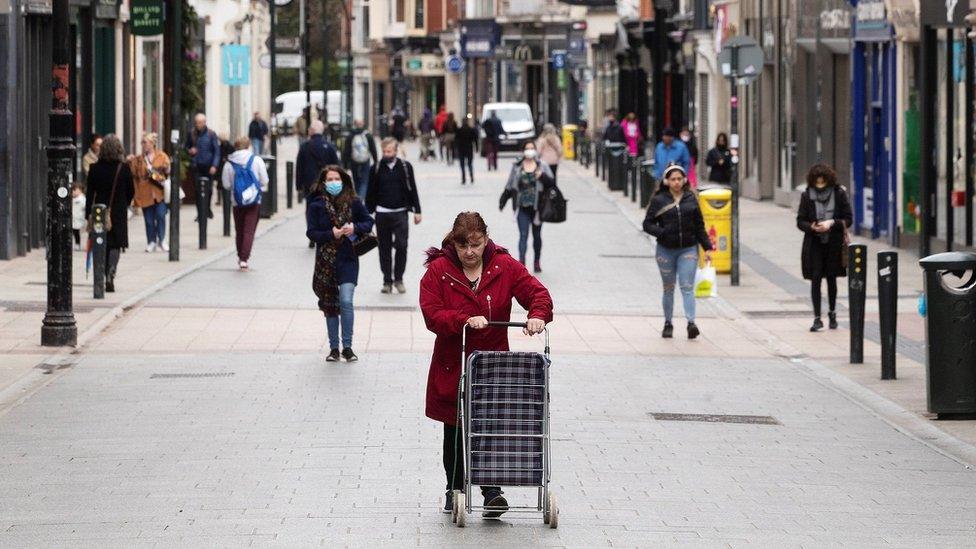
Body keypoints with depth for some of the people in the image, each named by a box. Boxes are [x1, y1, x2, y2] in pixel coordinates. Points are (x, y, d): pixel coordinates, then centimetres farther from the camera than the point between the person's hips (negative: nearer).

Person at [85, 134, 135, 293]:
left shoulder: (95, 169, -5)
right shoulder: (124, 168, -7)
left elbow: (90, 193, -3)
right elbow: (131, 192, 1)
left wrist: (88, 214, 1)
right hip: (119, 213, -1)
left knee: (102, 246, 12)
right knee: (115, 244, 4)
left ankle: (106, 277, 16)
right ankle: (111, 272, -18)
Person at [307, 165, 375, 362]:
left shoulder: (353, 203, -1)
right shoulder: (316, 205, -3)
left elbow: (368, 222, 8)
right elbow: (311, 232, -5)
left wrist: (355, 228, -13)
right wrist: (331, 234, -20)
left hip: (348, 259, -1)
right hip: (325, 260, 1)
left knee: (346, 301, -13)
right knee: (330, 305, 9)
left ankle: (347, 347, -3)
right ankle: (334, 348, 20)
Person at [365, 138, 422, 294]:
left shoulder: (405, 167, 2)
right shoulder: (377, 168, 3)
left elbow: (412, 190, 7)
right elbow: (371, 192, 8)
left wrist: (417, 211, 5)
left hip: (400, 212, -1)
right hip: (382, 213, 1)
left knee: (401, 246, -7)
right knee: (384, 249, 4)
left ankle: (398, 279, 8)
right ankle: (387, 281, 13)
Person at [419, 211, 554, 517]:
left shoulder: (505, 267, -3)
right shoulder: (438, 270, -8)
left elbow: (537, 293, -5)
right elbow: (432, 314, -15)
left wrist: (537, 315, -27)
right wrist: (465, 321, -31)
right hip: (452, 366, 0)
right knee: (455, 432, 12)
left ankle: (492, 490, -5)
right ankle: (455, 491, 27)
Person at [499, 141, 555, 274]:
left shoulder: (542, 166, 3)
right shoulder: (517, 167, 4)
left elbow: (551, 183, -2)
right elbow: (509, 186, 10)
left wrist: (542, 177, -20)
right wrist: (502, 201, 10)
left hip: (537, 207, 1)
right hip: (522, 208, -1)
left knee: (537, 235, 12)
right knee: (523, 235, -10)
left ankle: (537, 262, 25)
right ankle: (521, 261, -16)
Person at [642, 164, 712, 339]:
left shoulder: (691, 199, 4)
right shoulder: (659, 200, -2)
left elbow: (700, 226, 10)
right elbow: (647, 224, 0)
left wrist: (707, 247, 6)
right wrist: (661, 232, -18)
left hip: (688, 249, 0)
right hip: (666, 250, 0)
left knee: (687, 287, -10)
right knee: (668, 288, 10)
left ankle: (691, 323, -20)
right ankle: (668, 324, 22)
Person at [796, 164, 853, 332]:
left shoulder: (839, 194, -2)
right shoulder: (807, 196, -1)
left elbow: (848, 219, 0)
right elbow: (800, 221, 1)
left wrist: (832, 223, -16)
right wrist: (812, 227, -19)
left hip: (834, 244, 0)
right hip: (814, 244, 0)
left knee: (831, 278, 11)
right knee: (815, 279, -7)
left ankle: (832, 313, 30)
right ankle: (817, 318, -6)